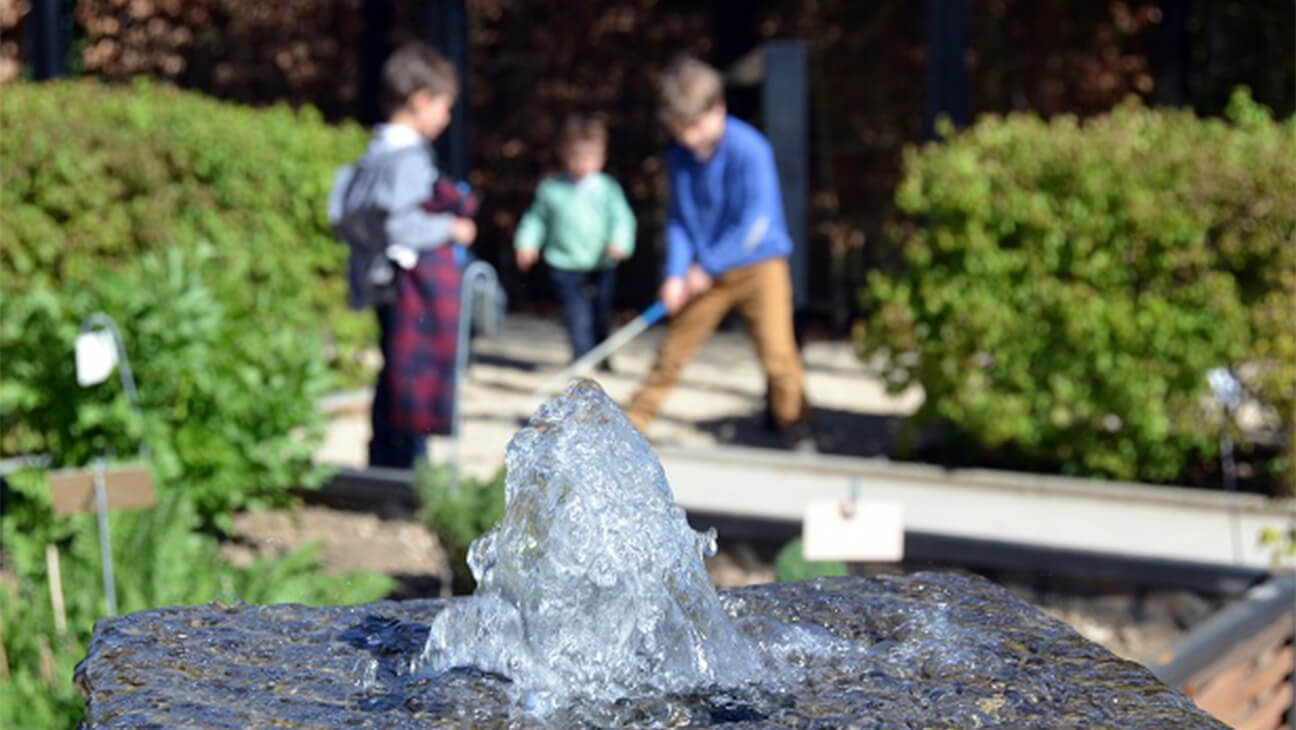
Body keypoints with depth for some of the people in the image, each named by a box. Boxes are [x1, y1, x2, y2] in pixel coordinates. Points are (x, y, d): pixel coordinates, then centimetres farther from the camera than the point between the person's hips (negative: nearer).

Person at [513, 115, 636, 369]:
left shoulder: (607, 189, -3)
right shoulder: (550, 189, 2)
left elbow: (621, 218, -9)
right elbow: (537, 218, 13)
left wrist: (619, 243, -27)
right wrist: (527, 243, 1)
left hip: (602, 265, 1)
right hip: (566, 265, -1)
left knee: (601, 316, 13)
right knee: (577, 316, -13)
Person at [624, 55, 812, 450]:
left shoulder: (749, 149, -20)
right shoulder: (680, 155, -2)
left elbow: (755, 222, -21)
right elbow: (678, 218, 3)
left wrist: (709, 267, -16)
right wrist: (676, 273, -10)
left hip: (758, 262, -5)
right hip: (705, 269, 5)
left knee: (777, 351, -10)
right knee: (673, 347, 8)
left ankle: (795, 427, 8)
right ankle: (631, 422, 18)